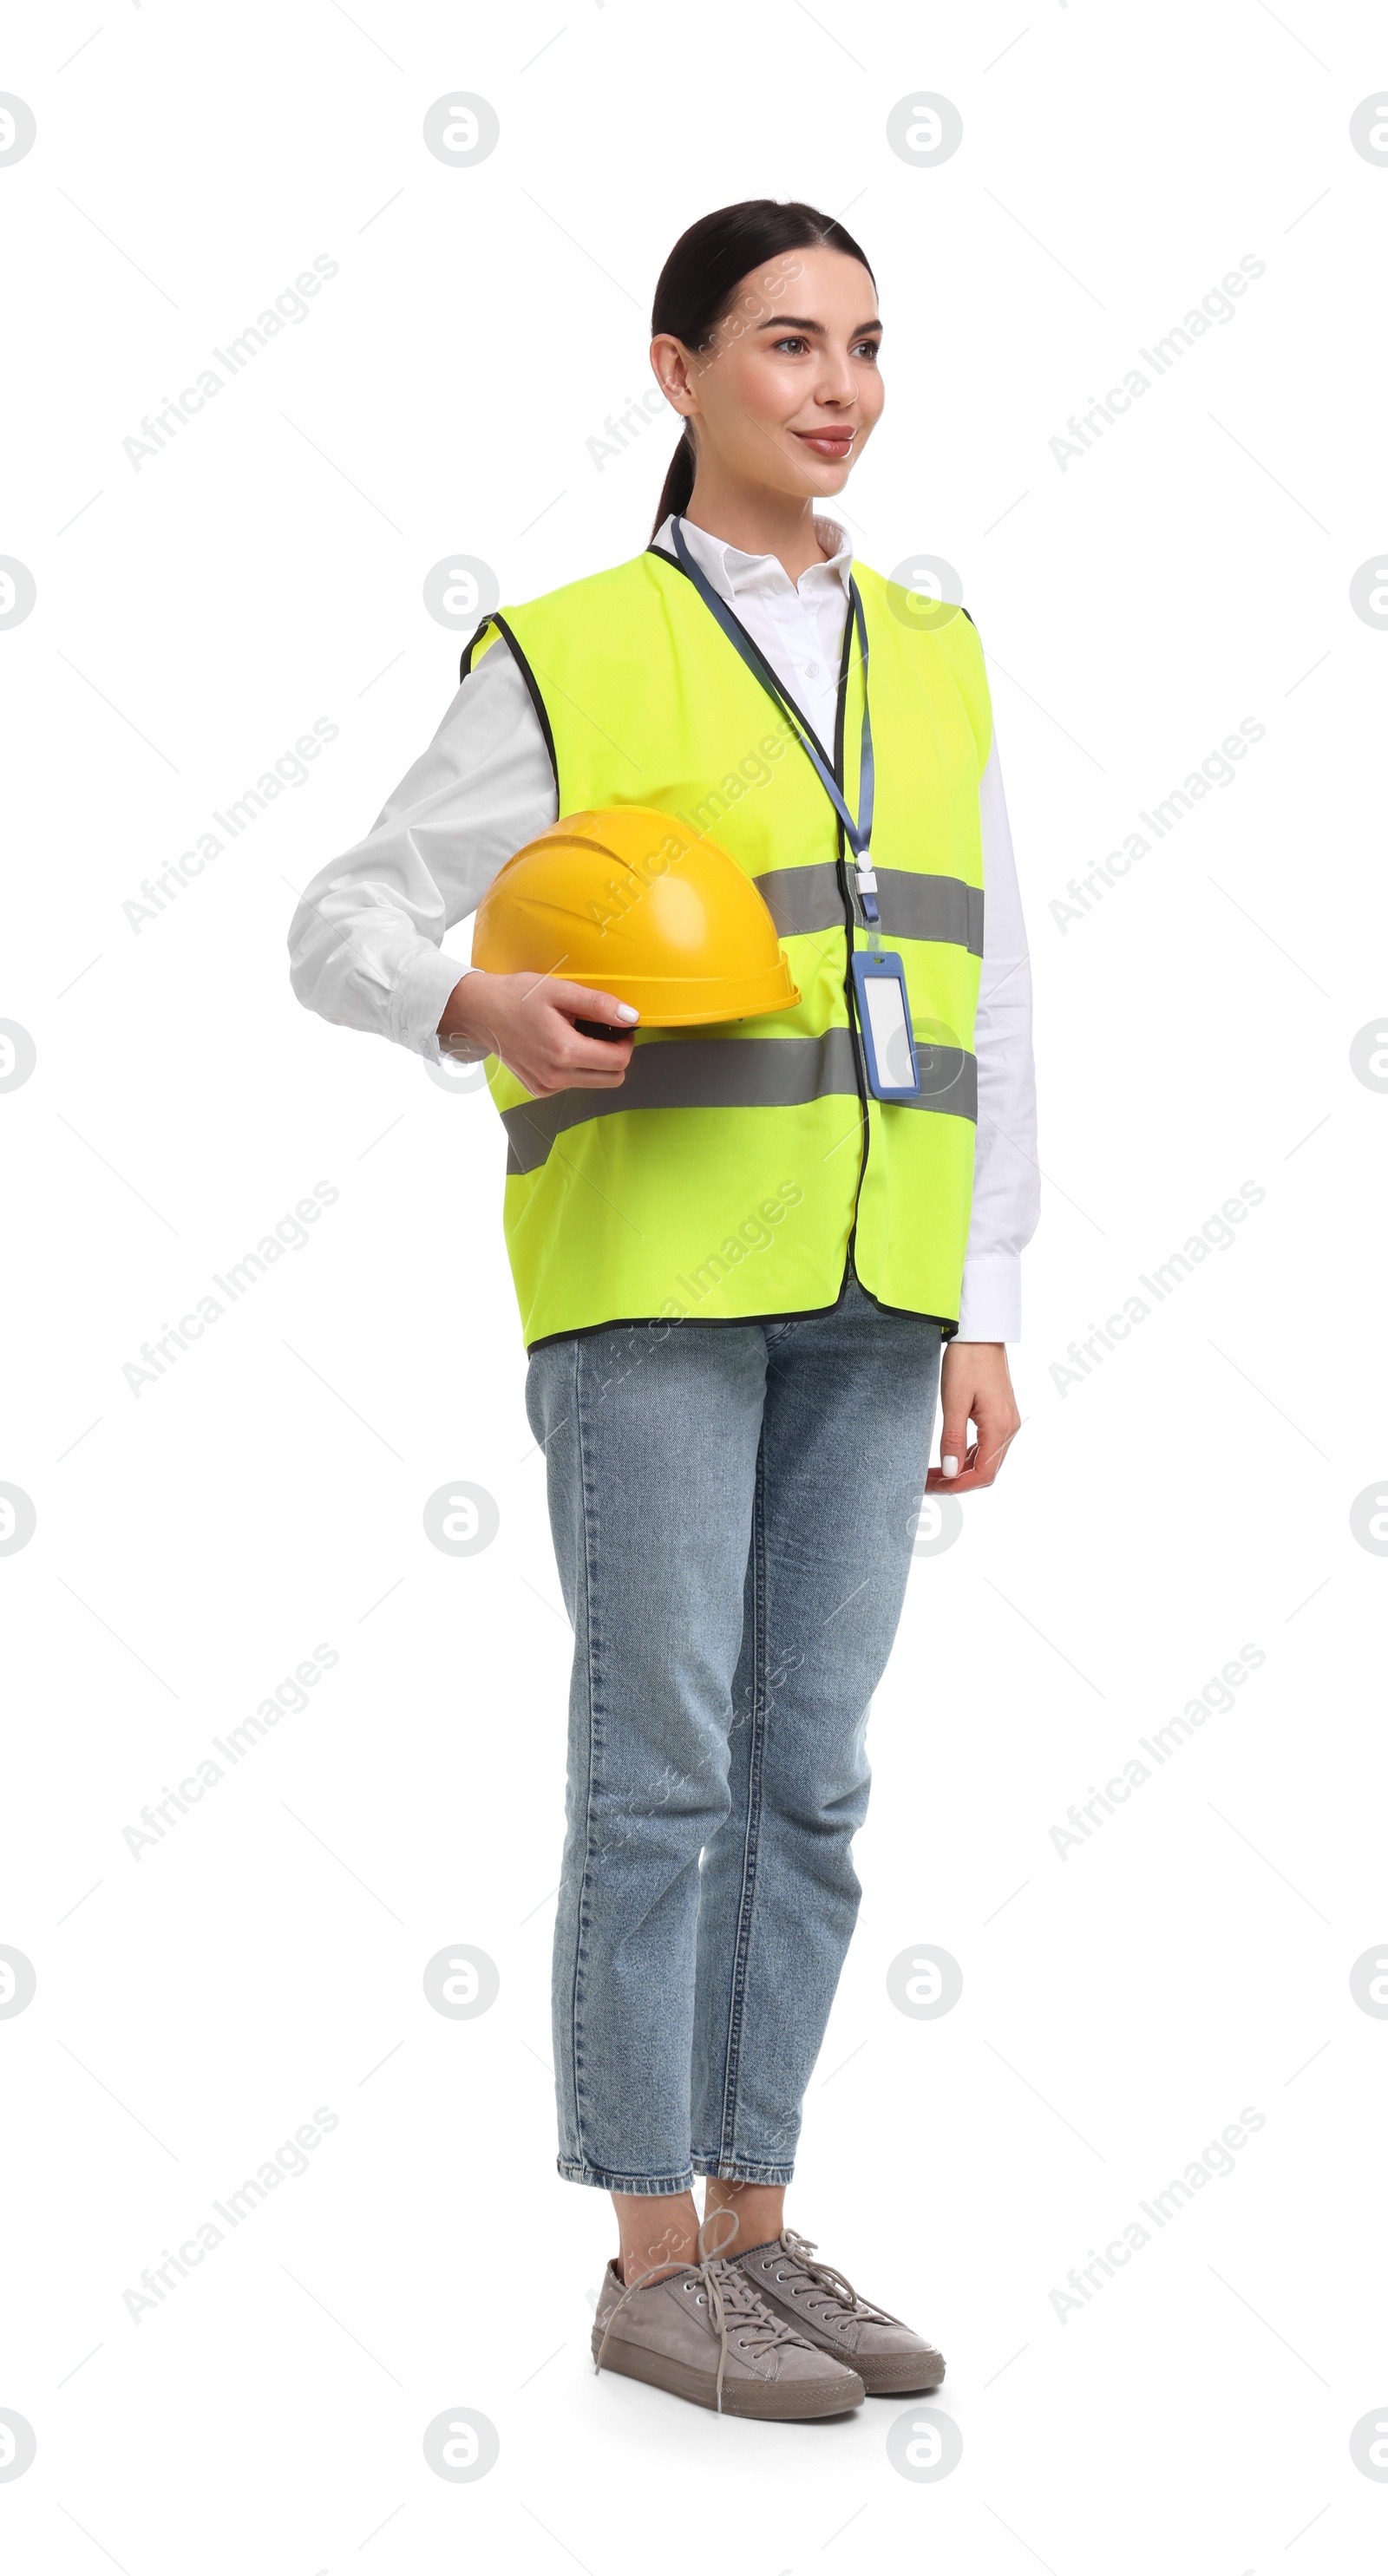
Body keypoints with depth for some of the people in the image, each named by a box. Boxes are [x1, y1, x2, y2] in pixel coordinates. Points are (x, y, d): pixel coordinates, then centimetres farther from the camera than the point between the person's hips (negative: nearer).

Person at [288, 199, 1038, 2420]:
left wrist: (987, 1314, 8)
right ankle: (652, 2262, 7)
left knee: (808, 1779, 8)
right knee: (662, 1772, -3)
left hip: (867, 1300, 5)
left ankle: (754, 2227, 18)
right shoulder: (568, 660, 0)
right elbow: (343, 928, 1)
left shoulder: (933, 661, 13)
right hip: (647, 1275, -5)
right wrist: (487, 1009, -21)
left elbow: (988, 1012, 13)